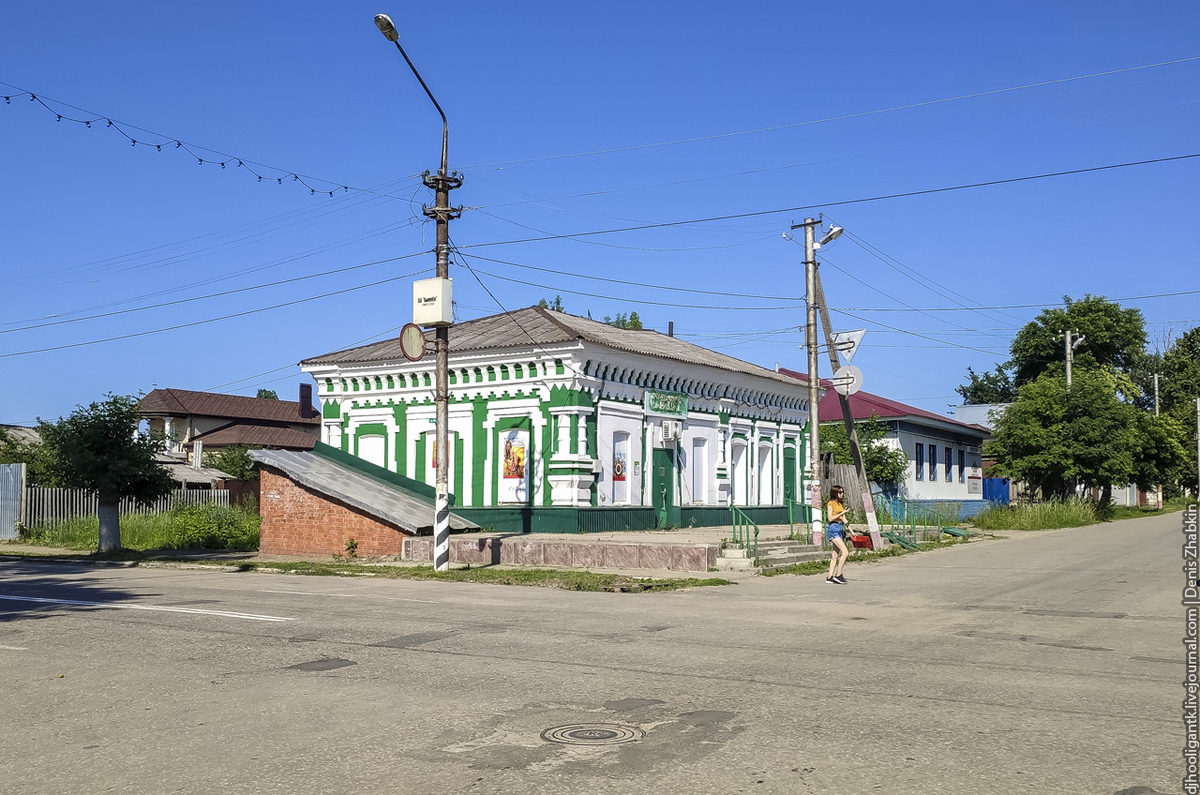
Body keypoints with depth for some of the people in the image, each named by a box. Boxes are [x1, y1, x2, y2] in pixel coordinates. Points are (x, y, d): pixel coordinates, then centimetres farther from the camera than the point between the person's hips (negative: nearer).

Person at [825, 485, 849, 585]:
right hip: (833, 528, -8)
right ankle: (838, 575, -11)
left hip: (840, 529, 8)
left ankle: (830, 577, 8)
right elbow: (830, 518, -11)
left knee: (835, 555, 6)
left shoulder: (841, 504, 17)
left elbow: (844, 519, 17)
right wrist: (841, 513, -18)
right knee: (845, 552, -16)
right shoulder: (831, 503, -6)